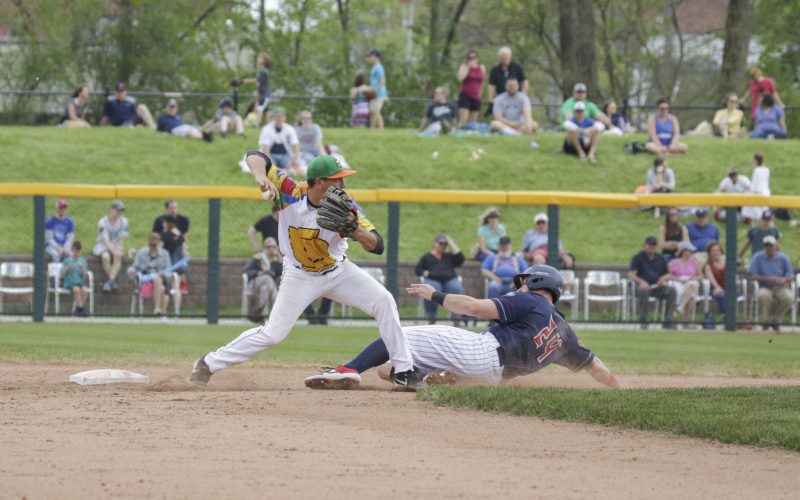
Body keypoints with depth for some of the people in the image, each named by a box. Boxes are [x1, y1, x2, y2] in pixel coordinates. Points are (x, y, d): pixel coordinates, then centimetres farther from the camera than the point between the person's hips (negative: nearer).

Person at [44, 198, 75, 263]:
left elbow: (70, 239, 2)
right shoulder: (50, 221, -4)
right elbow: (49, 239, -9)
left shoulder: (69, 222, 6)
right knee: (55, 255, -37)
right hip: (51, 246, -3)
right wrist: (58, 248, -21)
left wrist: (65, 249, -18)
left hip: (65, 246, 3)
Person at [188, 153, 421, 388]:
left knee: (383, 301, -13)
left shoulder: (346, 209, -21)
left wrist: (354, 229, -45)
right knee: (272, 334, -6)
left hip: (338, 271, 2)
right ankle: (209, 363, 10)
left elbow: (377, 246, -26)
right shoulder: (292, 193, -23)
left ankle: (403, 371, -4)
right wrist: (262, 177, -42)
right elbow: (255, 156, -20)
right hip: (300, 277, -2)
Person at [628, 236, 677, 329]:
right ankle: (644, 320, -28)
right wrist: (641, 281, -27)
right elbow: (631, 274, -8)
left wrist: (664, 278, -10)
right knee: (643, 290, -39)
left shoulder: (660, 258, 16)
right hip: (644, 286, -4)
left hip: (658, 287, 4)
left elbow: (668, 275, 17)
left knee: (672, 290, -25)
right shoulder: (638, 257, 4)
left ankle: (667, 320, -22)